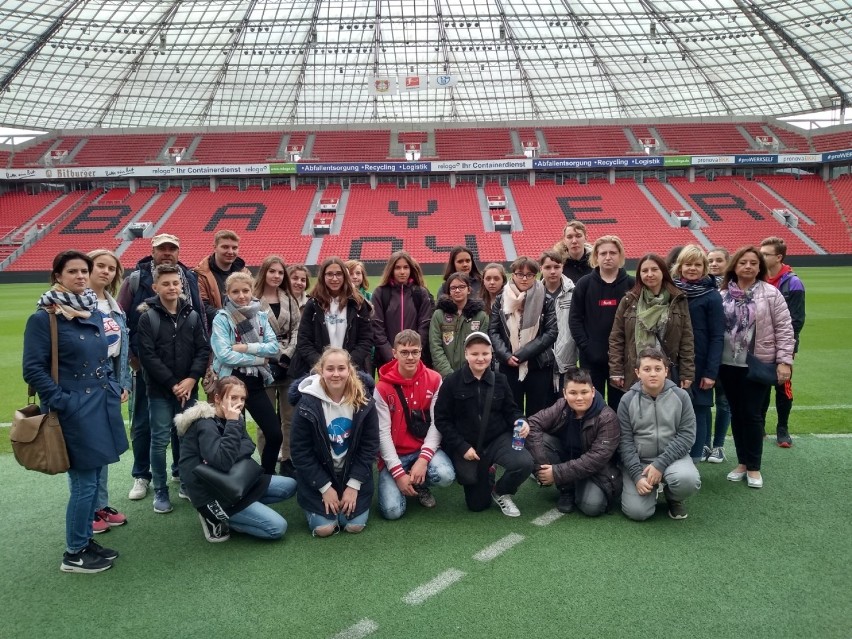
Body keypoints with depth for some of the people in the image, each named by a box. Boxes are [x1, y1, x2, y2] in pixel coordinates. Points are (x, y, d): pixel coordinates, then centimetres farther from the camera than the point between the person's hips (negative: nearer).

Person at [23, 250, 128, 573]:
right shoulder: (43, 318, -11)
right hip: (75, 411, -7)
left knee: (94, 478, 14)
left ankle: (86, 540, 29)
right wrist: (63, 403, -16)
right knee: (83, 482, -2)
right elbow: (33, 369, -13)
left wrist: (114, 388, 9)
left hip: (102, 406, 7)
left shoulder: (93, 311, 10)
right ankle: (74, 554, 14)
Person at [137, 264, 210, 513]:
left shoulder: (192, 315, 5)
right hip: (160, 390, -3)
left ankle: (187, 483, 25)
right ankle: (160, 491, 14)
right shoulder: (147, 317, -5)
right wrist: (172, 383, -13)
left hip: (189, 389, 3)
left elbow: (203, 350, 2)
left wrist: (191, 379, -10)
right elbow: (147, 356, -10)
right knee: (160, 441, 2)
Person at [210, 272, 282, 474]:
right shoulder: (221, 319, -5)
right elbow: (224, 354, -17)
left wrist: (246, 347, -15)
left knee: (275, 434, 2)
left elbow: (274, 347, -3)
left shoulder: (261, 316, 7)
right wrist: (259, 358, -12)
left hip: (255, 382, 4)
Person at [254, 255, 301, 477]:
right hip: (265, 366, -4)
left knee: (290, 417, 10)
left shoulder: (289, 299, 10)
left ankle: (288, 461, 23)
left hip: (289, 365, 4)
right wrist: (270, 360, -10)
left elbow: (297, 329, 6)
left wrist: (287, 355, -6)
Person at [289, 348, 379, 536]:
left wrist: (354, 485, -12)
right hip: (319, 474, -1)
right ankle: (311, 501, 22)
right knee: (323, 528, -11)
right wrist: (325, 487, -13)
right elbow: (300, 451, -12)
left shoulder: (364, 402, -13)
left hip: (353, 473, 1)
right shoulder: (307, 404, -18)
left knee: (355, 525, -9)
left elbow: (370, 445, -7)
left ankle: (350, 496, 23)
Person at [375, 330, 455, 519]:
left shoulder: (434, 380, -5)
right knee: (392, 510, -18)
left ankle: (421, 485, 7)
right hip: (395, 454, -1)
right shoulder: (383, 388, -9)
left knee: (446, 476, -30)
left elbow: (437, 423, -8)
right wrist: (398, 473, -18)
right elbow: (383, 433, -11)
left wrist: (423, 459, -20)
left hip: (425, 448, 1)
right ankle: (402, 480, 18)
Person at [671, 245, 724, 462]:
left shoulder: (711, 296, -5)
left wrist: (711, 372, -12)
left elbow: (717, 337, -7)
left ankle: (695, 457, 11)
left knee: (698, 410, 2)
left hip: (700, 365, -4)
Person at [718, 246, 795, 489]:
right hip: (729, 364, 3)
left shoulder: (771, 293, -4)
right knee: (737, 413, 11)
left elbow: (784, 329, -5)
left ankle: (754, 467, 15)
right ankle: (742, 462, 24)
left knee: (753, 414, 0)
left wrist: (784, 360, -10)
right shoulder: (723, 295, 3)